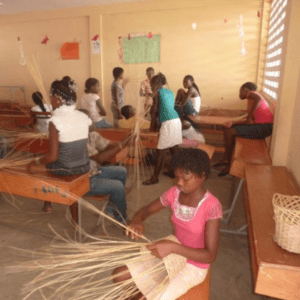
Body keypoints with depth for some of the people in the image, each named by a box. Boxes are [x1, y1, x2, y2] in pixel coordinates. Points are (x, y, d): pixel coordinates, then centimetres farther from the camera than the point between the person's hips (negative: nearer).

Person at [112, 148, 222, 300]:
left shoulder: (212, 206, -27)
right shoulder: (174, 193, -11)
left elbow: (211, 255, -27)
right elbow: (146, 210, 1)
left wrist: (172, 247, -39)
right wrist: (136, 221, -23)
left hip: (194, 266, -5)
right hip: (173, 255, 5)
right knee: (119, 275, 0)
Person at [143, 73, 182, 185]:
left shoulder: (157, 92, 0)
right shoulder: (170, 92, 20)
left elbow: (155, 109, 0)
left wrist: (152, 124, 11)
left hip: (167, 123, -8)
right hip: (176, 120, 8)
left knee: (160, 151, -4)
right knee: (174, 148, 17)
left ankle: (155, 177, 1)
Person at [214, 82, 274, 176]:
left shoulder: (251, 94, -5)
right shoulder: (250, 101, 21)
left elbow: (258, 99, -29)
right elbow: (249, 121, 15)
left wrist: (249, 117, -24)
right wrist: (233, 123, 11)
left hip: (265, 127, -10)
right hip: (260, 126, 10)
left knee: (229, 132, -16)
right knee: (229, 130, 12)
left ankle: (228, 165, -6)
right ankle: (225, 159, 14)